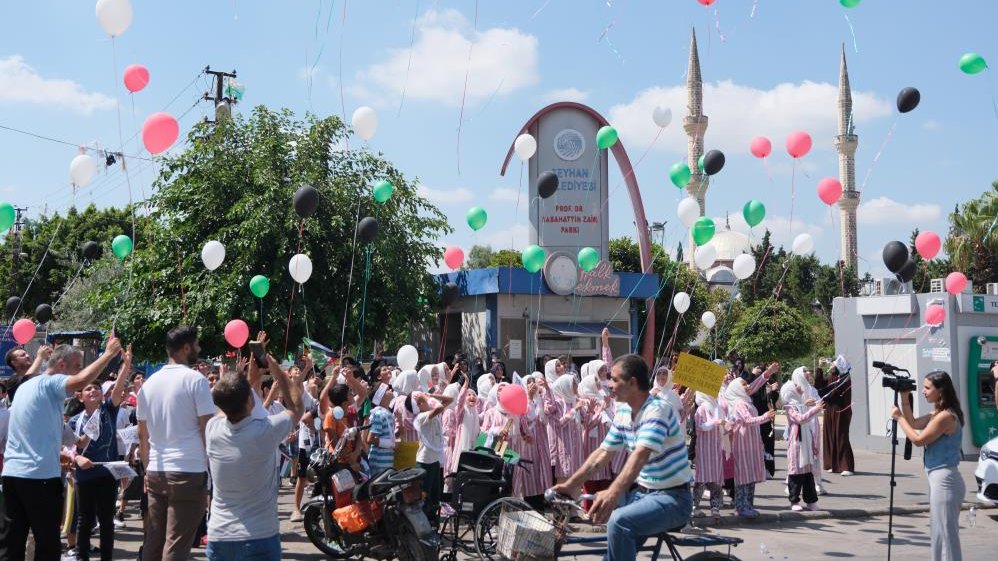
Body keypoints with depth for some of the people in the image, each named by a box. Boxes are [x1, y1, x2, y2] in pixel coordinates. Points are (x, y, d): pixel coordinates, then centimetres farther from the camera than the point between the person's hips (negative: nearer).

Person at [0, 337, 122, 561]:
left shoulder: (26, 386, 19)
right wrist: (109, 354, -19)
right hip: (41, 475, -8)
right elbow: (82, 381, -29)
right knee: (47, 543, 0)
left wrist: (60, 455, 30)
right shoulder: (50, 383, -8)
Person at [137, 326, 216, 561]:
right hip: (189, 472, -6)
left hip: (156, 472, 6)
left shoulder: (149, 383, 10)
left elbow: (142, 434, 14)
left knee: (153, 541, 11)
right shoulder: (196, 380, -8)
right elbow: (207, 429, -9)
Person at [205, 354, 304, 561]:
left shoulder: (212, 429, -7)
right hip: (259, 538, -4)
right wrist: (277, 371, 9)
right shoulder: (265, 431, -18)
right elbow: (296, 408, 3)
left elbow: (231, 404, 18)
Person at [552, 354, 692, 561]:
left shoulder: (657, 410, -20)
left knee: (618, 521, -28)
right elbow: (602, 453, 9)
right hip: (642, 491, 9)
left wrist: (613, 493, -47)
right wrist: (571, 485, 2)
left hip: (672, 497, -8)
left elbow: (640, 455, -34)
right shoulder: (623, 412, 5)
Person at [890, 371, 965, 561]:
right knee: (939, 531, 17)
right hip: (938, 478, 10)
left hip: (944, 479, -10)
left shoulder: (946, 416, -19)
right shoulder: (938, 414, 11)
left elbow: (918, 439, -17)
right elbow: (913, 423, 19)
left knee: (946, 532, -4)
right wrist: (904, 398, 9)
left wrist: (899, 417, -7)